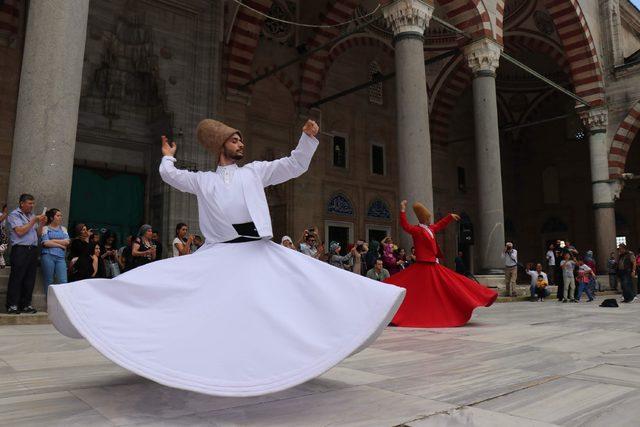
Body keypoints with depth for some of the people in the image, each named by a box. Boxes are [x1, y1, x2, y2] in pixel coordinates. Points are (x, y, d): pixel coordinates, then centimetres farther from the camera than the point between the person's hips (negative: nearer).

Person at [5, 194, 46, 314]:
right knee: (16, 278, -4)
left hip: (33, 250, 6)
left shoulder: (32, 215, 19)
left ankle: (25, 305, 11)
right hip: (20, 250, -6)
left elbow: (38, 234, 20)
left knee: (30, 279, 6)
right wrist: (34, 221, -10)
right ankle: (12, 305, 1)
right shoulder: (14, 215, 0)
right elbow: (20, 231, -13)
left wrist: (41, 224, 3)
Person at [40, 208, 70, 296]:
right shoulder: (45, 228, 7)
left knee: (63, 281, -6)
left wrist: (52, 240, -2)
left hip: (60, 257, 3)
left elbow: (67, 242, 3)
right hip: (48, 256, -3)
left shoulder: (63, 229, 18)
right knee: (48, 282, 0)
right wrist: (61, 245, -4)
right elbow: (45, 243, -8)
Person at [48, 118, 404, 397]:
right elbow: (170, 175, 27)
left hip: (258, 252, 0)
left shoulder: (256, 170, 17)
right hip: (217, 254, 1)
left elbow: (295, 166, 14)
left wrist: (309, 139, 3)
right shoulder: (204, 180, 20)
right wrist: (168, 156, 45)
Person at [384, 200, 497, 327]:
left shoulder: (430, 229, 14)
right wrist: (403, 211, -36)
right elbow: (405, 226, -28)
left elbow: (440, 225, 33)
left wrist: (450, 216, 42)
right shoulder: (417, 230, -12)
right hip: (423, 267, -9)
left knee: (449, 288, 15)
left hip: (434, 267, 9)